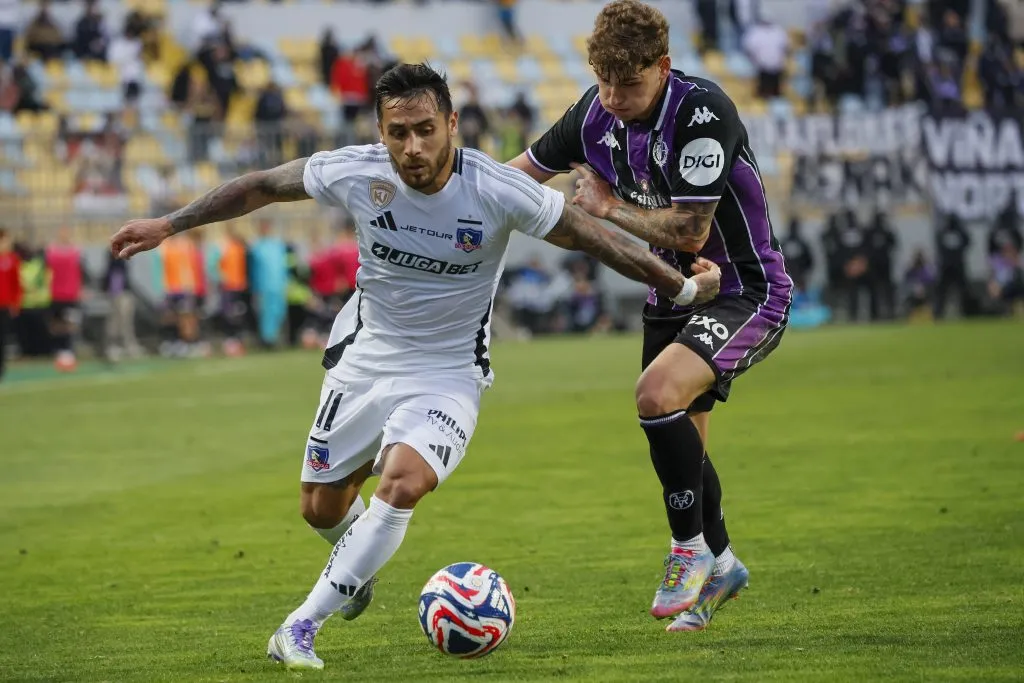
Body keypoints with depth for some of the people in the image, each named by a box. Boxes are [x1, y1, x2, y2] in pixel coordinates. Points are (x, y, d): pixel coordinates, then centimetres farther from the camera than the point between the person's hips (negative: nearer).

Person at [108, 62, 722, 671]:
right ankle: (361, 565, 48)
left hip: (447, 374, -3)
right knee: (322, 508, 9)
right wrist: (169, 226, 2)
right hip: (365, 357, 3)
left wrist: (683, 287, -6)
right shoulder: (356, 173, -17)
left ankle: (301, 629, -19)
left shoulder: (499, 192, -23)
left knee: (403, 482, -28)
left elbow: (595, 237, -12)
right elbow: (261, 187, -1)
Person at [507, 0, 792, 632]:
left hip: (747, 291, -8)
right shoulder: (597, 112, -5)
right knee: (680, 443, 14)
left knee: (658, 393, -28)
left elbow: (690, 232, -27)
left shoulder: (703, 112, -27)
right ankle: (719, 564, 39)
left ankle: (691, 548, -10)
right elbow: (523, 172, 10)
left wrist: (609, 207, -16)